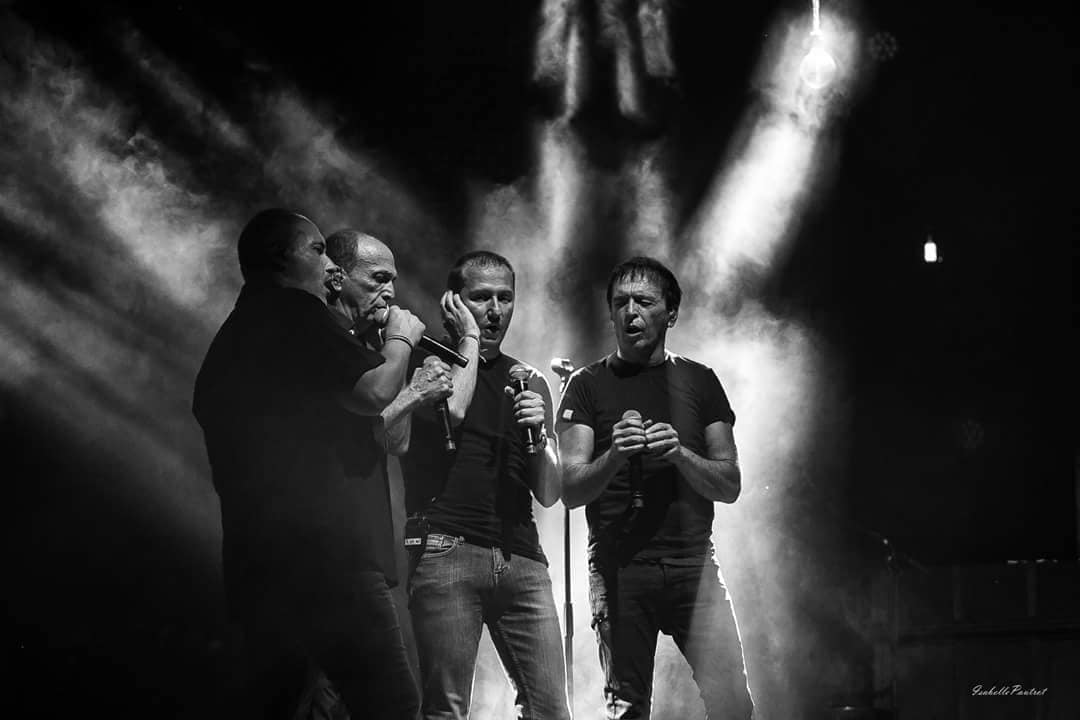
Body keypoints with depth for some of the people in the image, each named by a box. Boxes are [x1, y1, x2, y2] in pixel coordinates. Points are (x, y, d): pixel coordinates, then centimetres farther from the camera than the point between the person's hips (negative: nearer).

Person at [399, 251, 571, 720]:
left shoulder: (530, 381, 21)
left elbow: (549, 495, 16)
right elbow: (452, 408, -15)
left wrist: (537, 435, -4)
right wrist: (468, 338, 1)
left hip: (521, 557, 4)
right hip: (446, 549, -4)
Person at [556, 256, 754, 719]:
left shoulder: (699, 382, 12)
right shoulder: (588, 386, 7)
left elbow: (730, 486, 6)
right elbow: (570, 491, -2)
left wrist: (679, 454, -13)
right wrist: (614, 456, -21)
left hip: (693, 561, 1)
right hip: (618, 566, -1)